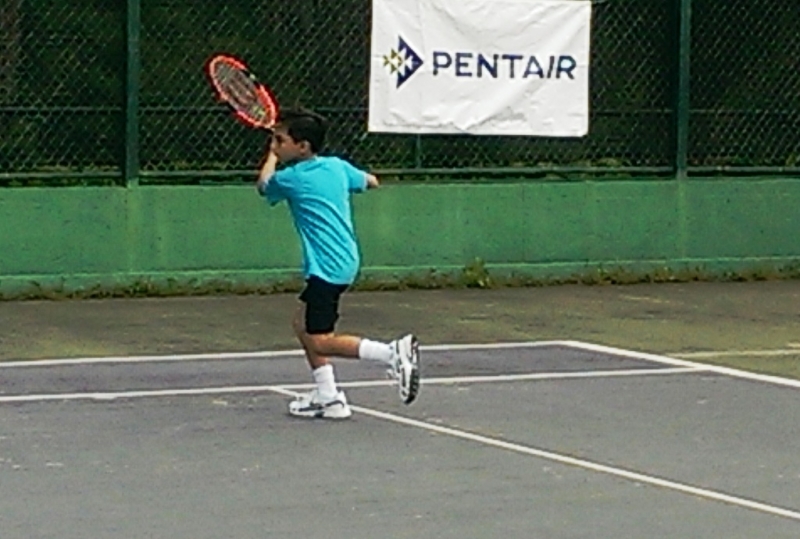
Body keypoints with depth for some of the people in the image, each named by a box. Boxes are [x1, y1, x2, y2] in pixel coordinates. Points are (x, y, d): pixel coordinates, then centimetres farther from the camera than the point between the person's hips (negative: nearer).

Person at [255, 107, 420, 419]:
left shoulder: (291, 179, -10)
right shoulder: (337, 166, 8)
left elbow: (263, 185, 14)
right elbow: (371, 182, 28)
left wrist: (272, 157, 31)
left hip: (327, 266, -9)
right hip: (345, 261, 9)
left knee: (319, 341, -8)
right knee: (303, 325, 18)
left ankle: (393, 354, -19)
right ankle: (327, 397, 16)